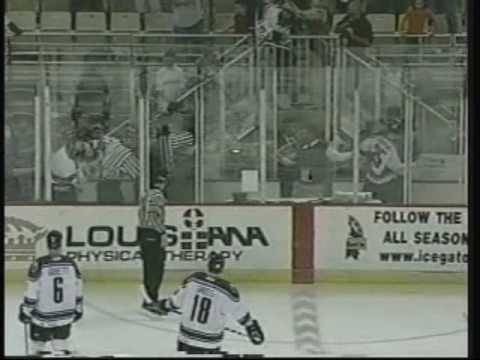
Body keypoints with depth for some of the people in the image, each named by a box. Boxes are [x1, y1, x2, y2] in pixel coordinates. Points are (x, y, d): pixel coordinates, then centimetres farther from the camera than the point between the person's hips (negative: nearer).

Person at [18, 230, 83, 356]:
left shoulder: (39, 264, -16)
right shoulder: (71, 263, -5)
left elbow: (32, 292, -12)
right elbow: (78, 290, 4)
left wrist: (25, 310, -2)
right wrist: (78, 308, 17)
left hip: (43, 317, -3)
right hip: (66, 316, 3)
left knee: (37, 345, 16)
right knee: (61, 346, 16)